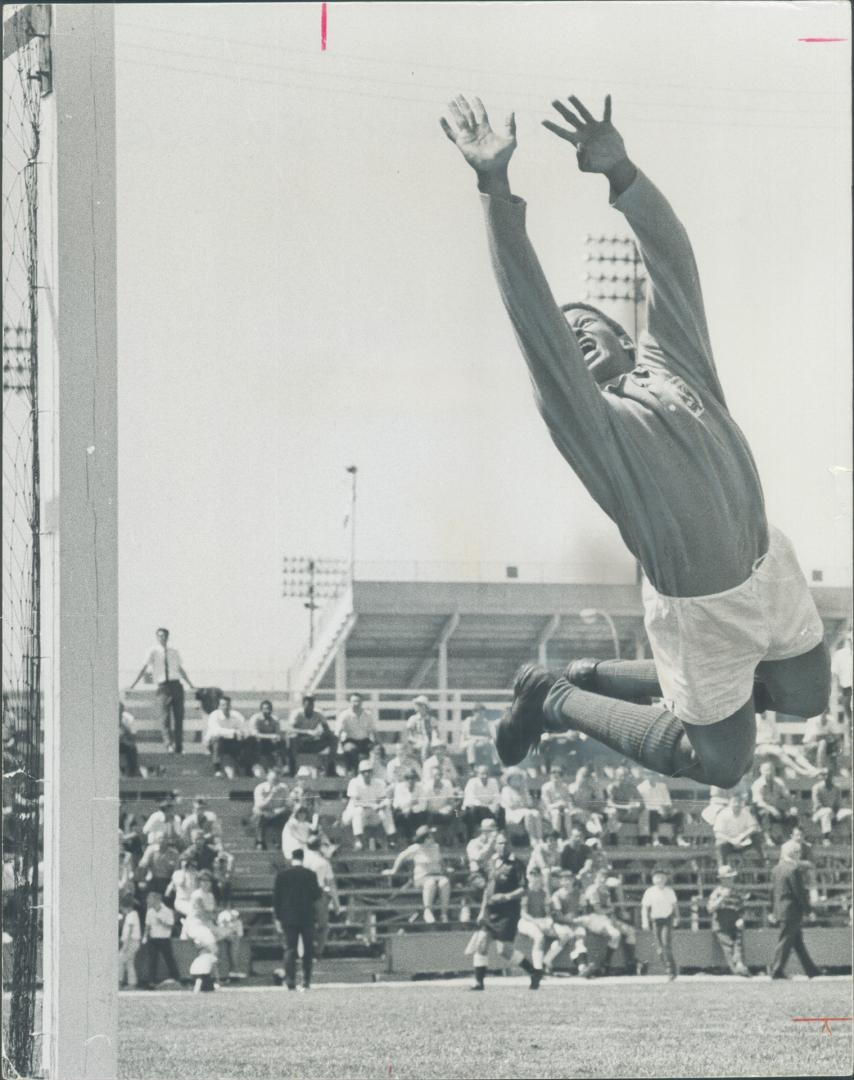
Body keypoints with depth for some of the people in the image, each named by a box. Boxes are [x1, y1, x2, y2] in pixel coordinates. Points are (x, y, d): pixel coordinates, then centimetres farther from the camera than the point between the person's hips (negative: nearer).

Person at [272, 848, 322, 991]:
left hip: (288, 918, 1)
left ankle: (290, 981, -11)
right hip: (307, 918, -1)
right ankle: (306, 981, 6)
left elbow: (276, 897, 0)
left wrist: (277, 918, 6)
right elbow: (316, 895, -3)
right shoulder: (310, 875, -5)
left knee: (290, 949, 1)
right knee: (308, 950, 9)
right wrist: (321, 889, 20)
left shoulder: (282, 875, -1)